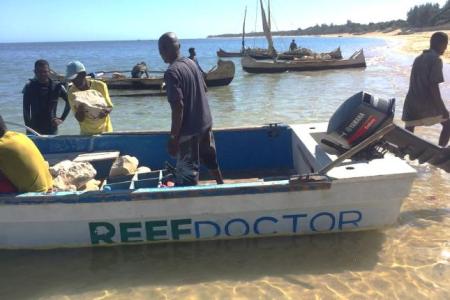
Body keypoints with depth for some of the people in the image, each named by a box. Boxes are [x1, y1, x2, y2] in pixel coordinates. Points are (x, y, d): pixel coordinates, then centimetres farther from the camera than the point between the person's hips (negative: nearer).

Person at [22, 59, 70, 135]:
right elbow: (26, 110, 2)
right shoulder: (29, 87, -1)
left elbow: (69, 101, 8)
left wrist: (62, 119, 3)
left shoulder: (57, 87, -2)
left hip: (52, 129, 0)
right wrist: (28, 128, -3)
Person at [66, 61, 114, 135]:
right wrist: (80, 111, -31)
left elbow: (110, 107, -4)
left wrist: (105, 111, -28)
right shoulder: (72, 92, -9)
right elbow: (79, 119, -8)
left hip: (104, 130, 0)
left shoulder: (100, 86, -12)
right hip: (86, 133, 1)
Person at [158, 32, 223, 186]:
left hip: (189, 129, -8)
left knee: (187, 173, 4)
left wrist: (173, 137, -19)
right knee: (210, 159, 27)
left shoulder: (172, 72, -20)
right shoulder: (191, 63, 4)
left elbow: (178, 106, -25)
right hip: (205, 122, 8)